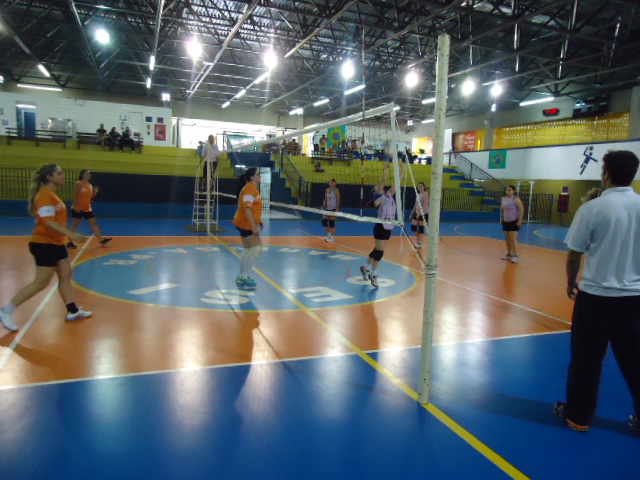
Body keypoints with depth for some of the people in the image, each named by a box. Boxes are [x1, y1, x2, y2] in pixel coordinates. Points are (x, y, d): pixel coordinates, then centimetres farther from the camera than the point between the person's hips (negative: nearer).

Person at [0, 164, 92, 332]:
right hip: (44, 244, -10)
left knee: (66, 276, 11)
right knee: (40, 283, -4)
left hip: (56, 243, 10)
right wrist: (70, 234, -34)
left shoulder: (51, 194, 13)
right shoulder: (45, 195, -18)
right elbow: (47, 221, -28)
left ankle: (72, 311, 18)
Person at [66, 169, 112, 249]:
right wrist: (77, 206, -23)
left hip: (87, 209, 7)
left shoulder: (90, 186, 11)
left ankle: (101, 240, 7)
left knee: (94, 224, 5)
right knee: (74, 225, -1)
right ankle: (69, 243, 8)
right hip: (78, 209, -7)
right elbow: (75, 196, -17)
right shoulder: (78, 184, -11)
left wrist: (95, 192, -1)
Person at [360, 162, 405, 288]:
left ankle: (366, 267, 31)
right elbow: (383, 180, -16)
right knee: (379, 251, -4)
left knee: (378, 250, 15)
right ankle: (374, 275, 7)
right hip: (381, 227, -7)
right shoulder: (378, 196, -5)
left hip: (389, 228, 7)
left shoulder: (389, 196, 13)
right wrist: (386, 168, -16)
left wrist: (402, 169, 8)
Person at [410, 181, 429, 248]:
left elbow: (426, 204, -19)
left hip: (424, 214, -7)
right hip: (417, 213, 7)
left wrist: (420, 213, -26)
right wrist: (412, 214, 17)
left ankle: (419, 243, 3)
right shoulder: (418, 195, 14)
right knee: (413, 227, 2)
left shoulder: (425, 194, -8)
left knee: (421, 228, -4)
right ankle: (418, 239, 21)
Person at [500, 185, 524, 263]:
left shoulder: (516, 199, -13)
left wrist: (520, 220, -19)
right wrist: (501, 219, 16)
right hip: (505, 222, 7)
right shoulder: (503, 199, 8)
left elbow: (522, 209, -15)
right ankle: (509, 254, 21)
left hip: (514, 222, -7)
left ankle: (515, 256, -7)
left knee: (513, 239, -11)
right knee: (507, 239, 11)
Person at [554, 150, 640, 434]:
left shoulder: (593, 208, -12)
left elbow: (574, 254, -7)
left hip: (596, 296, -3)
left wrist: (571, 282, 9)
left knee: (587, 358, 8)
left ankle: (578, 415, 21)